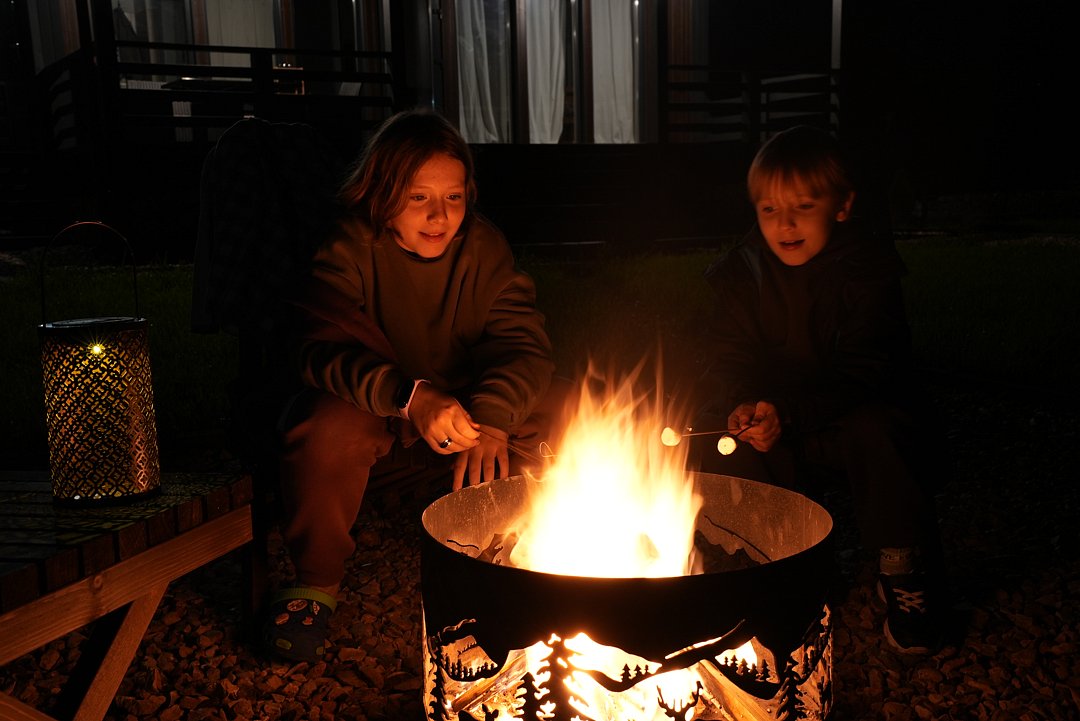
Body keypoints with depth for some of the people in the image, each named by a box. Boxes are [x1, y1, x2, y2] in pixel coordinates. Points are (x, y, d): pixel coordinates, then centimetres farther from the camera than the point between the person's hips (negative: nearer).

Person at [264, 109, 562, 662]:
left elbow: (523, 344, -16)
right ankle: (316, 581, -9)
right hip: (371, 404, -3)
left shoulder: (483, 246, -10)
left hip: (463, 402, 3)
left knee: (545, 417, -22)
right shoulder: (352, 248, -19)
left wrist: (491, 415, -37)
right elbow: (325, 347, -33)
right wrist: (411, 397, -51)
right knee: (325, 431, -35)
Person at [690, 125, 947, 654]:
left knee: (877, 430, -34)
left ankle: (904, 575, -13)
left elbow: (862, 373, -20)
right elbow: (728, 364, -2)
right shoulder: (741, 272, 0)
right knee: (716, 437, -25)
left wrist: (788, 412, -36)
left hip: (849, 418, -2)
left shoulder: (866, 269, -11)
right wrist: (739, 409, -27)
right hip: (768, 433, 3)